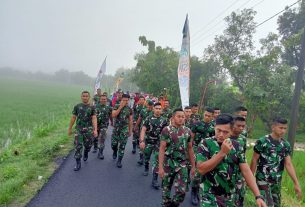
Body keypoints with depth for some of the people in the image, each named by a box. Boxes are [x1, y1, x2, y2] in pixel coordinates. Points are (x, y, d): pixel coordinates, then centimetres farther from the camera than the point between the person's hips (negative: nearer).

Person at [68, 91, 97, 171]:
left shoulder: (92, 107, -1)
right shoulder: (77, 106, 3)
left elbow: (94, 119, -8)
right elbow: (73, 118, 8)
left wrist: (95, 130, -20)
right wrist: (69, 129, 10)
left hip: (88, 129, 0)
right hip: (78, 128, 1)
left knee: (88, 145, 9)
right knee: (78, 146, -2)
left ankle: (86, 153, 44)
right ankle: (78, 163, 8)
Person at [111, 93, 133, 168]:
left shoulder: (129, 109, 3)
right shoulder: (117, 107, -3)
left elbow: (130, 120, 8)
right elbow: (113, 115, -19)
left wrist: (130, 130, 8)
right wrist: (120, 107, -19)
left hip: (125, 129, 1)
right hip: (116, 128, 0)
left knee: (122, 146, 1)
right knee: (113, 144, 4)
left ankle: (119, 161, 12)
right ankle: (115, 152, 39)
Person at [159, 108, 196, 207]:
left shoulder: (187, 131, 4)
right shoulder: (166, 130, -8)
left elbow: (190, 149, 11)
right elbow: (162, 149, -10)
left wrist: (193, 166, 11)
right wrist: (160, 167, -15)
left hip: (182, 165, 3)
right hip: (168, 164, -3)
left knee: (181, 191, -1)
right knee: (166, 189, 10)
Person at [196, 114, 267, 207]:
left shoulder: (236, 145, -1)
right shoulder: (205, 143, -13)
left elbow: (246, 171, -1)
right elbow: (201, 169, -22)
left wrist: (258, 196, -9)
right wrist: (222, 152, -24)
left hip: (229, 196, 4)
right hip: (210, 197, -4)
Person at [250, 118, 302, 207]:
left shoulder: (286, 145, 3)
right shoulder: (262, 142, -13)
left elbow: (288, 164, 2)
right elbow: (254, 160, -7)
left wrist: (296, 183, -3)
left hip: (277, 181, 6)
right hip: (263, 180, -6)